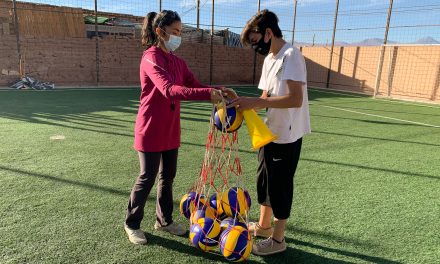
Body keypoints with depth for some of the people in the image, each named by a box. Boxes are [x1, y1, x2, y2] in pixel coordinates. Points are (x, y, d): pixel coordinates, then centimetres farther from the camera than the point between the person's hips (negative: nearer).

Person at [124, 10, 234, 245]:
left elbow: (195, 86, 5)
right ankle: (131, 224, 25)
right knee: (147, 177, 4)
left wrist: (217, 91, -16)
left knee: (168, 176, 15)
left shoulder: (177, 62, 9)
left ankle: (164, 220, 33)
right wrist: (208, 94, -42)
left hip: (171, 130, 8)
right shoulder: (151, 58, -18)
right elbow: (169, 90, -33)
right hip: (151, 130, -7)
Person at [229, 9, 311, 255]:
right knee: (264, 180, 19)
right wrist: (246, 105, -3)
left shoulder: (291, 55, -17)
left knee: (279, 186, 4)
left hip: (287, 136, -9)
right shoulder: (269, 59, 11)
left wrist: (255, 102, -28)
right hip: (270, 132, 9)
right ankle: (263, 225, 39)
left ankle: (278, 239, 23)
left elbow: (295, 99, -27)